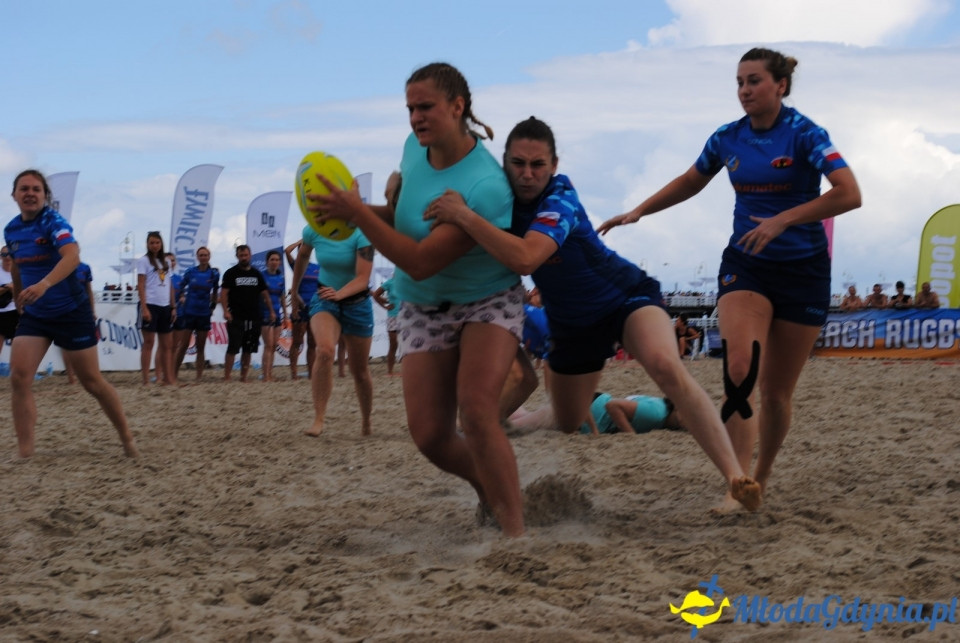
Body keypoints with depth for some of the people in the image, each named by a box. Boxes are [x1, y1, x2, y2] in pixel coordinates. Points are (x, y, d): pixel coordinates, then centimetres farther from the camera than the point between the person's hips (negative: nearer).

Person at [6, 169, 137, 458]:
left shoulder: (54, 222, -18)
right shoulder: (11, 230, 2)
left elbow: (72, 256, -37)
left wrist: (43, 285, -52)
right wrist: (18, 301, 25)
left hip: (71, 312, -5)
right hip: (34, 315, 5)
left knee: (92, 381, 3)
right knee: (19, 377, -12)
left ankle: (127, 438, 22)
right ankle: (24, 452, -8)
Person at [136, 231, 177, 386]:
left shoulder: (166, 262, 16)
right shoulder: (144, 261, -1)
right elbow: (140, 286, -7)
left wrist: (173, 306, 12)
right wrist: (144, 308, -15)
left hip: (165, 306, 6)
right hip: (151, 305, -6)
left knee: (167, 344, 8)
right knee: (149, 343, -6)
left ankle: (168, 377, 13)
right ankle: (146, 380, -5)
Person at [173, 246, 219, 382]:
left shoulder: (214, 273, 1)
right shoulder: (190, 272, -2)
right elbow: (181, 287, 10)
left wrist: (213, 306, 12)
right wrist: (182, 297, -3)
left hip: (204, 313, 1)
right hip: (188, 313, -1)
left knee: (201, 347, 6)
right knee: (183, 345, -2)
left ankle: (199, 375, 10)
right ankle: (174, 372, 6)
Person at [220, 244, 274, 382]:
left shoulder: (256, 274, 14)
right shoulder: (231, 273, 1)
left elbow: (264, 293, 18)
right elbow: (223, 293, -5)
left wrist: (271, 311, 12)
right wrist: (226, 311, -17)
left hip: (254, 318, 4)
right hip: (236, 318, -4)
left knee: (248, 350, 7)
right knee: (233, 348, -9)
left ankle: (243, 377, 13)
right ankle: (226, 378, -8)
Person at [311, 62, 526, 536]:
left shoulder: (486, 186, -29)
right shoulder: (415, 148, -6)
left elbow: (420, 262, -31)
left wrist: (356, 212, -30)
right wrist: (360, 210, -5)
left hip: (488, 303, -6)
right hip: (425, 311, 6)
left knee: (476, 411, -27)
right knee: (430, 436, -5)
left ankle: (515, 532, -19)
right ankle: (492, 489, 26)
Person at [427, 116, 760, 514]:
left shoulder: (559, 201, -30)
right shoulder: (501, 197, -11)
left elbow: (524, 259, -48)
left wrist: (463, 215, -47)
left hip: (626, 297, -7)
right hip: (570, 323, 7)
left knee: (665, 365, -36)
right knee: (567, 425, 15)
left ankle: (734, 476, -42)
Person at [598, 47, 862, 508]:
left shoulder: (804, 134, -11)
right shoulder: (728, 139, 3)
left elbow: (849, 194, -23)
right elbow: (689, 183, 22)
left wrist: (782, 219, -28)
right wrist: (637, 213, 16)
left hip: (802, 270, -2)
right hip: (745, 265, 2)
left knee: (776, 392, 3)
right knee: (739, 368, -23)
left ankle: (761, 478, 26)